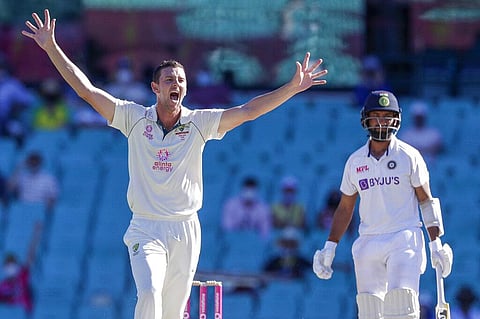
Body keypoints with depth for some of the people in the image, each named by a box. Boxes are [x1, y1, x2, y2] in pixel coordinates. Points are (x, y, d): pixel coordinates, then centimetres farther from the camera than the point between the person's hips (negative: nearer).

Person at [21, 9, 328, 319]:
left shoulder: (199, 122, 4)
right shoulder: (135, 118, 1)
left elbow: (248, 111, -1)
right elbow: (86, 90, -1)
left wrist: (292, 88, -9)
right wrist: (52, 48, -7)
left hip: (185, 231, 2)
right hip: (146, 230, -2)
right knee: (149, 293, -25)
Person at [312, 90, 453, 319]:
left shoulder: (409, 156, 1)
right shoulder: (355, 161, 10)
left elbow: (426, 200, 3)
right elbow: (345, 208, 17)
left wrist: (435, 243, -4)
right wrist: (330, 247, 10)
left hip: (404, 240, -3)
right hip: (368, 242, 3)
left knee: (400, 300, -20)